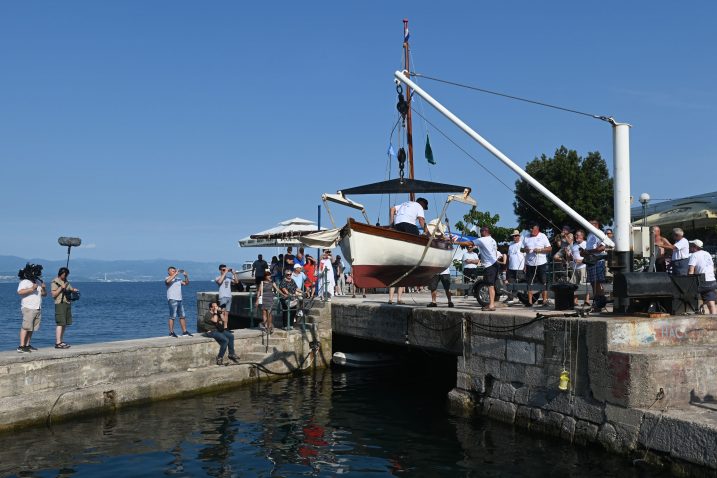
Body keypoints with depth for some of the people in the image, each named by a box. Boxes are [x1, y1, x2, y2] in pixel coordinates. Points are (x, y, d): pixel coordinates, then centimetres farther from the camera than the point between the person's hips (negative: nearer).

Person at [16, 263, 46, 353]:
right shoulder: (24, 282, -4)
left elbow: (44, 294, 21)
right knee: (26, 327, -12)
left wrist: (43, 288, 1)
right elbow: (20, 292, -20)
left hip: (38, 309, 7)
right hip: (28, 308, -7)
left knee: (32, 328, 7)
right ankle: (21, 346, -13)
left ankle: (27, 345, 11)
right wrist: (31, 289, -23)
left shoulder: (38, 282, 19)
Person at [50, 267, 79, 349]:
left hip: (68, 303, 8)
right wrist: (61, 288, -18)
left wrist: (74, 290, 5)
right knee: (60, 323, -13)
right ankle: (58, 343, -14)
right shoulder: (55, 282, -4)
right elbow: (53, 294, -9)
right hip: (60, 303, -8)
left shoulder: (66, 282, 19)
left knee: (64, 324, 8)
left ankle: (61, 341, 14)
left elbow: (71, 289, 27)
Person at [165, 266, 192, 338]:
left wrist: (186, 276, 6)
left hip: (179, 300, 7)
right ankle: (171, 332, -1)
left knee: (182, 316, 8)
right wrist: (175, 274, -22)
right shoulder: (167, 278, 0)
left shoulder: (178, 279, 19)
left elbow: (186, 283, 21)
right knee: (172, 316, -7)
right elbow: (168, 281, -24)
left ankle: (184, 332, 13)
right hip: (172, 300, -7)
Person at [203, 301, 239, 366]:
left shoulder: (217, 313, 15)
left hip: (218, 330, 9)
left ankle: (231, 354, 0)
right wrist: (215, 312, -18)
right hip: (211, 331, -9)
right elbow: (215, 320, -25)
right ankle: (219, 358, -19)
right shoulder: (208, 314, -11)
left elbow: (223, 320, 12)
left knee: (231, 336, -7)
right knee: (225, 340, -25)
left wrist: (220, 312, 2)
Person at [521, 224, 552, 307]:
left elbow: (549, 248, -2)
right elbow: (521, 249, 13)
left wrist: (540, 250, -17)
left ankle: (545, 300, 4)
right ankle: (530, 302, 8)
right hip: (530, 264, 3)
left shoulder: (542, 236, 2)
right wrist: (524, 249, -10)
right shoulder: (526, 237, 10)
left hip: (541, 263, -2)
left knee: (544, 282, -1)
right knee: (529, 283, 3)